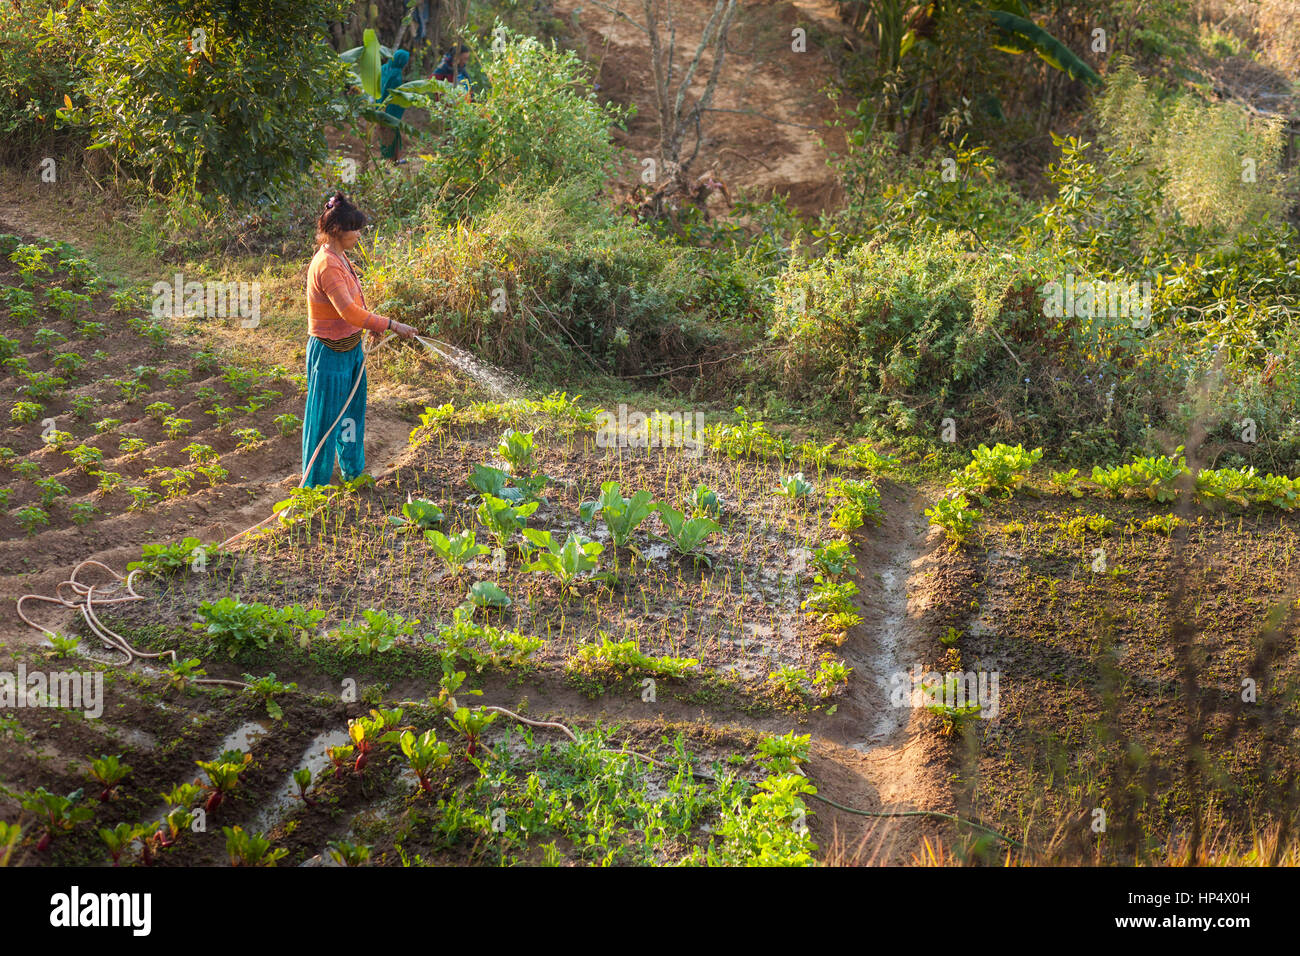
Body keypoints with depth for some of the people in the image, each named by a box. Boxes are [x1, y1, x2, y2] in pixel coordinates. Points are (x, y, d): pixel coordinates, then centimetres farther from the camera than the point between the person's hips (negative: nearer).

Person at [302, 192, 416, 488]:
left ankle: (353, 472, 41)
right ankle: (314, 484, 16)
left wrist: (370, 324, 9)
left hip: (351, 348, 10)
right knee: (325, 419, 3)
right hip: (330, 352, -10)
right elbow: (348, 311, -35)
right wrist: (391, 325, -31)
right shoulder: (327, 265, -27)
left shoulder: (339, 257, 5)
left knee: (352, 411, 23)